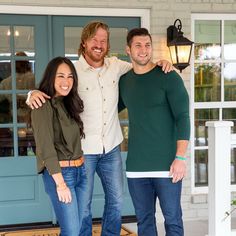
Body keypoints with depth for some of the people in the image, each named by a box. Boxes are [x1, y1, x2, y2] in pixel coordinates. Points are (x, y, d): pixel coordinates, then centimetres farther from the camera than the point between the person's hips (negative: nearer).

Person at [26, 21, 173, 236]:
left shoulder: (115, 66, 0)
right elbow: (49, 92, -9)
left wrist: (160, 63, -6)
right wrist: (34, 94, -33)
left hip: (111, 148, 4)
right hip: (83, 150, -4)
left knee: (116, 201, 16)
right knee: (82, 205, 6)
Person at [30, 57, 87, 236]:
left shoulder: (68, 103, 13)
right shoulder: (44, 106, -11)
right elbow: (46, 147, -16)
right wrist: (60, 183, -19)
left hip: (80, 171, 8)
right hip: (59, 173, -8)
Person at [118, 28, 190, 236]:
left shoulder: (168, 78, -5)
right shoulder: (124, 81, 10)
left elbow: (182, 117, -8)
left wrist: (180, 158, -15)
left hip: (166, 164, -4)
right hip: (136, 166, 4)